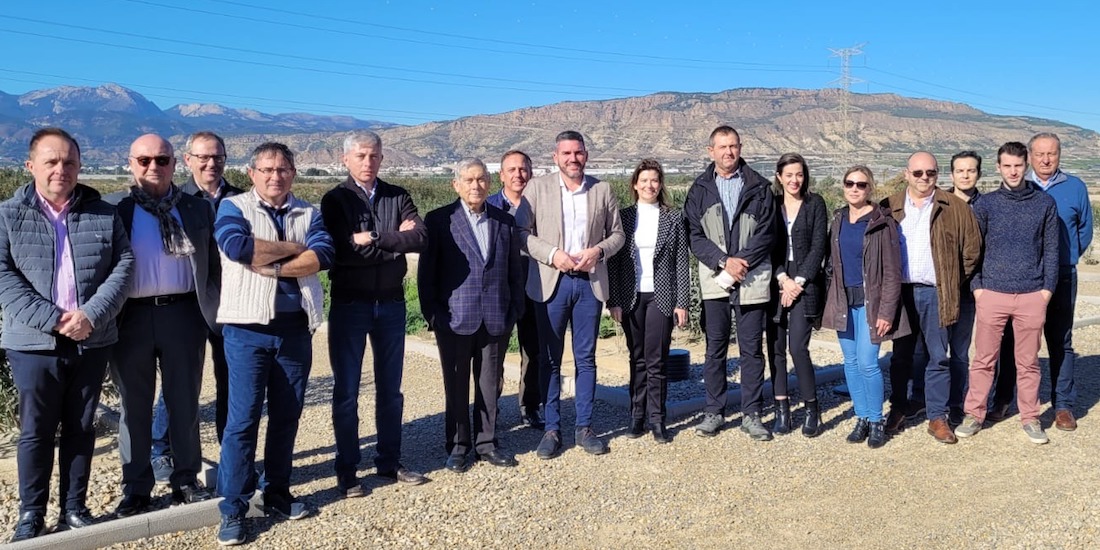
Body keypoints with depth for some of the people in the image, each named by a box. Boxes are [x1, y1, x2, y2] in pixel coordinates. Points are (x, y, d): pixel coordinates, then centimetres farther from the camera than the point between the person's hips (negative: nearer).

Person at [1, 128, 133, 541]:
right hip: (34, 343, -1)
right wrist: (52, 320, -18)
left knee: (81, 428, 11)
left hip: (93, 341, 2)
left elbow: (123, 266, 0)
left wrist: (91, 315, -14)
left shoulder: (104, 214, 5)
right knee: (36, 431, 7)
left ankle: (74, 508, 24)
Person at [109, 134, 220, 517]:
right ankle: (136, 487, 20)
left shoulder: (197, 208, 8)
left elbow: (213, 264, 7)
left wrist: (214, 311, 1)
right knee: (134, 405, 9)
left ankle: (186, 480, 21)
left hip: (183, 314, 1)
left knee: (185, 402, 9)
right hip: (131, 317, -1)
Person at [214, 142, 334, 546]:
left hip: (295, 329, 4)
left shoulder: (308, 213, 10)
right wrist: (294, 248, -11)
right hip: (248, 329, -3)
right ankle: (233, 509, 6)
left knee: (287, 415, 11)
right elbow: (235, 245, -19)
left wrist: (273, 266, -16)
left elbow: (324, 253, -7)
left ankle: (277, 493, 25)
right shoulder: (234, 207, 2)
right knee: (243, 418, -3)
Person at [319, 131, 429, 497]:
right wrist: (396, 241, -12)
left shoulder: (398, 197, 5)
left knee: (390, 389, 12)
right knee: (346, 391, 4)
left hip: (391, 302, 3)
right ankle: (346, 470, 16)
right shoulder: (335, 200, -3)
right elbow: (342, 250, -17)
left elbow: (420, 239, -11)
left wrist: (372, 238, -17)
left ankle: (389, 462, 25)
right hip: (349, 304, -3)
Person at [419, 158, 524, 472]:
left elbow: (514, 273, 10)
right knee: (456, 386, 8)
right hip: (455, 319, -2)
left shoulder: (505, 222, 9)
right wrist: (431, 314, -6)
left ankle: (486, 443, 23)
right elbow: (426, 273, -1)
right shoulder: (439, 220, -1)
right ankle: (458, 446, 21)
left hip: (496, 320, 3)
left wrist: (514, 312, 4)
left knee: (490, 385, 10)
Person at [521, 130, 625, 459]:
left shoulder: (602, 190, 8)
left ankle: (585, 427, 17)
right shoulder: (538, 188, 3)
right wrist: (552, 254, -15)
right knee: (550, 359, 4)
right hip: (551, 282, -1)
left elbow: (617, 233, 10)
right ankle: (552, 429, 14)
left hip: (590, 282, 1)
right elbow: (522, 231, -2)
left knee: (586, 358, 7)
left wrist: (599, 251, -10)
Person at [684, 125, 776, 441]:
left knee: (752, 349, 4)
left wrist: (741, 262, -13)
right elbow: (694, 236, -1)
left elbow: (766, 233, -2)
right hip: (714, 280, 1)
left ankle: (752, 414, 14)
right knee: (715, 349, 7)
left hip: (752, 280, 0)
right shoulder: (699, 190, 7)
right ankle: (714, 412, 17)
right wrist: (724, 261, -13)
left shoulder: (759, 187, 5)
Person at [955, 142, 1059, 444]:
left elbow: (1051, 249, 6)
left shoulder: (1045, 203, 4)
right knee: (983, 359, 5)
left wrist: (1047, 288, 0)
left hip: (1032, 295, 0)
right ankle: (974, 415, 14)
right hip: (992, 294, 0)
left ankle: (1030, 417, 21)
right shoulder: (986, 204, 3)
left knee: (1028, 362, 9)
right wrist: (977, 287, -1)